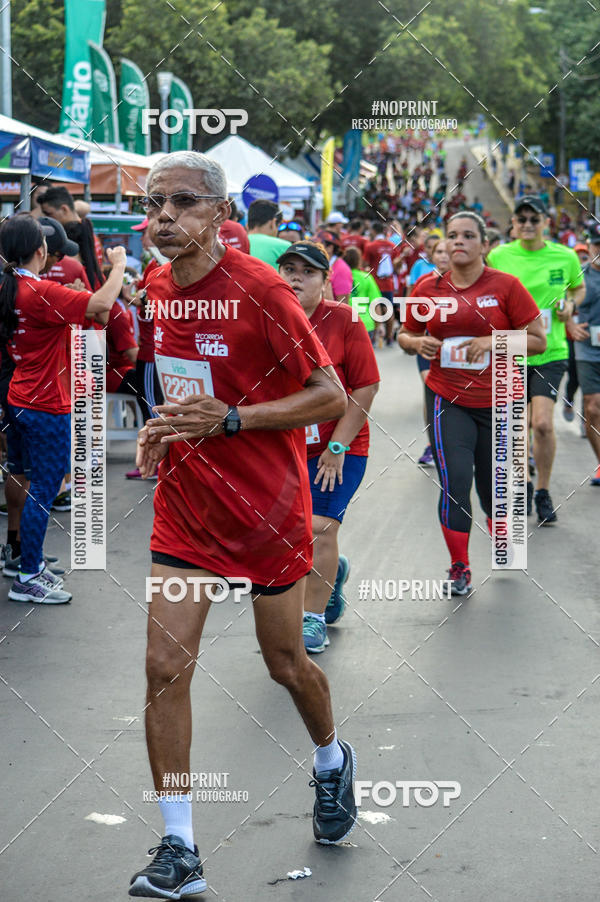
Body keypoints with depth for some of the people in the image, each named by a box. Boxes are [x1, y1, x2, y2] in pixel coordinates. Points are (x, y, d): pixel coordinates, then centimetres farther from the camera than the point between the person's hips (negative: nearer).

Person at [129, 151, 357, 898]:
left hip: (267, 512, -5)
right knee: (164, 668, -6)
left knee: (285, 663, 11)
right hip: (184, 507, 5)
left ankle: (331, 761, 45)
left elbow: (331, 397, -16)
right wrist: (164, 429, 0)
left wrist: (228, 418, -25)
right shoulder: (157, 289, 2)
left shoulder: (260, 291, -18)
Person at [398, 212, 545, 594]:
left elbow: (538, 340, -4)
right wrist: (418, 343, -8)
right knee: (455, 482, -12)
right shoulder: (429, 288, 1)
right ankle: (460, 569, 3)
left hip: (498, 402, 0)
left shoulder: (505, 286, -5)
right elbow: (406, 335, 15)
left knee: (494, 486, 10)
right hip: (448, 400, 0)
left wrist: (493, 340, -17)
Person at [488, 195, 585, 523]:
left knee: (543, 423, -15)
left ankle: (543, 493, 4)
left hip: (550, 352, -1)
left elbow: (579, 287, 17)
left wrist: (570, 303, -3)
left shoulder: (565, 257, -2)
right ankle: (522, 484, 33)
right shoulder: (498, 257, -3)